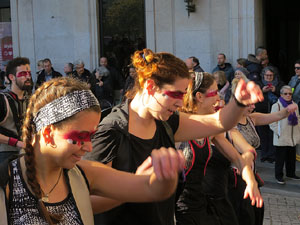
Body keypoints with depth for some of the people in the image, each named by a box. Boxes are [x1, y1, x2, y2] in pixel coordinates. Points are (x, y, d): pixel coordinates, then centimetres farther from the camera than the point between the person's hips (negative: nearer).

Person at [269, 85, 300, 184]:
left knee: (292, 157, 15)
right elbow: (272, 123, -9)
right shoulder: (276, 106, -9)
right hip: (281, 139, -5)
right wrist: (279, 133, -12)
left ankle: (291, 173, 30)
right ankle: (279, 176, 14)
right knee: (280, 158, 2)